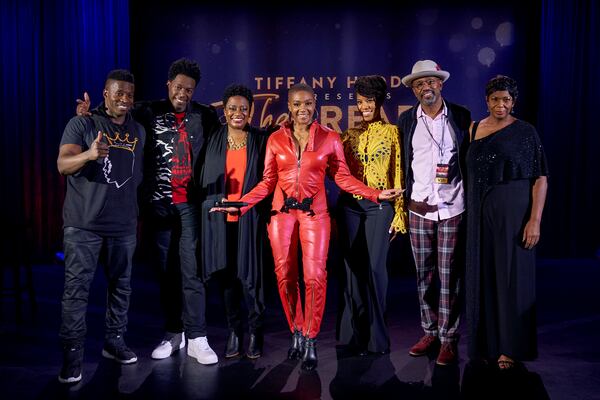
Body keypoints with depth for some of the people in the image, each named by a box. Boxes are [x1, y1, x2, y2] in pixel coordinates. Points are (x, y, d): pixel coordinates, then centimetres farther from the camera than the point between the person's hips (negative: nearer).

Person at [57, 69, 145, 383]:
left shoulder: (139, 131, 11)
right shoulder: (82, 124, -3)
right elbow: (62, 165, -15)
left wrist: (139, 216, 14)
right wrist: (88, 155, -36)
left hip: (124, 224, 4)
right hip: (84, 223, -4)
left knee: (121, 285, 10)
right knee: (77, 288, -4)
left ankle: (114, 342, 23)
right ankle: (72, 354, 3)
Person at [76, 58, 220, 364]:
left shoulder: (205, 116, 5)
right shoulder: (149, 112, 5)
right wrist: (89, 112, -9)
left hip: (191, 204, -1)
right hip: (159, 204, 2)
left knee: (192, 272, -3)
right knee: (167, 271, 10)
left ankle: (196, 339, 4)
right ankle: (173, 334, 22)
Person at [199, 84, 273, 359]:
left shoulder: (261, 140, 2)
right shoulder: (213, 141, 8)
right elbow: (204, 179, 12)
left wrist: (265, 213, -5)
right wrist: (209, 208, 6)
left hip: (250, 218, -2)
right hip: (220, 219, 2)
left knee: (250, 275, -3)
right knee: (227, 276, 8)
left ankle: (255, 332, 15)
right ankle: (234, 331, 22)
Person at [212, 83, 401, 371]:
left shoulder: (330, 138, 3)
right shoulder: (276, 139, 6)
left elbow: (343, 177, 6)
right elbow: (268, 182, 7)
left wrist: (376, 194, -4)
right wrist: (240, 204, -4)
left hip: (314, 213, -1)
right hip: (282, 212, 2)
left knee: (315, 277, -7)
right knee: (285, 276, 3)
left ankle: (310, 341, 10)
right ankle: (296, 333, 24)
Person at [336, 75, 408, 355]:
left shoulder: (392, 132, 3)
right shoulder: (350, 135, 12)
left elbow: (399, 174, 0)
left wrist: (399, 213, -5)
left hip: (379, 206, -3)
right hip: (350, 205, 3)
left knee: (375, 268, -5)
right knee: (353, 268, 6)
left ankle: (375, 335, 10)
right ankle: (356, 333, 19)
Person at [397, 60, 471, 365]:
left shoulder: (461, 117, 2)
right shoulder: (406, 120, 6)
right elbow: (401, 162, 8)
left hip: (452, 209, -2)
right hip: (419, 209, 2)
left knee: (449, 275, 2)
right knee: (424, 274, 10)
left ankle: (448, 339, 13)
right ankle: (430, 332, 24)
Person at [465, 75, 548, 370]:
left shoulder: (525, 132, -3)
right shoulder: (474, 130, 9)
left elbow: (541, 179, -8)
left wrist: (535, 220, -17)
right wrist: (469, 214, 5)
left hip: (513, 211, -4)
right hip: (480, 213, 5)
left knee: (512, 275, 1)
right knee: (482, 275, 9)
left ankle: (510, 347, 12)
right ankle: (486, 342, 23)